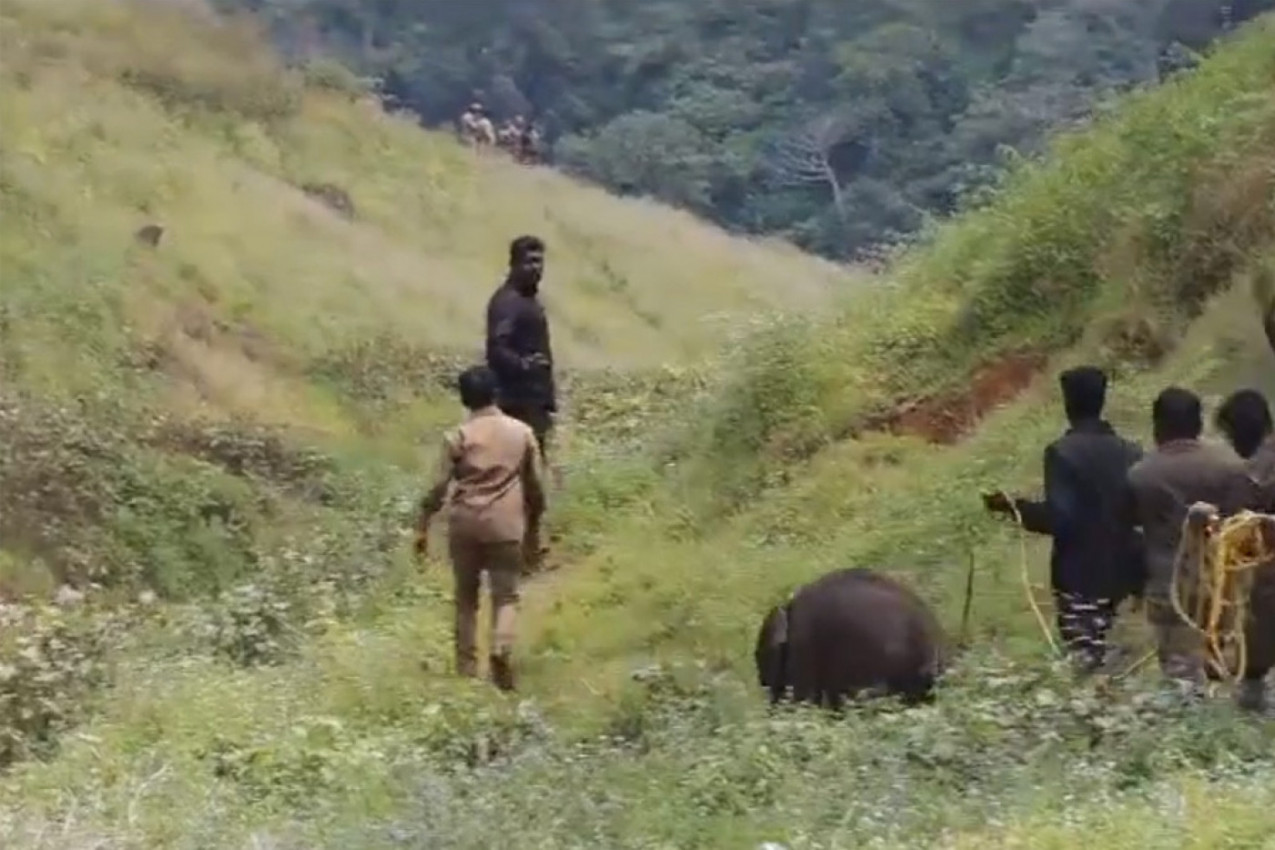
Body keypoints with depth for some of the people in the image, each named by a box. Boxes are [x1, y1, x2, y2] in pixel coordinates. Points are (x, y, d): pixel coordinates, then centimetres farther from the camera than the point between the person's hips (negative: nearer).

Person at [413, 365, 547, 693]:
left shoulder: (458, 437, -4)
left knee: (466, 596, 13)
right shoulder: (522, 432, 2)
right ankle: (501, 648, -20)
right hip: (506, 525, 0)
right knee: (506, 595, 7)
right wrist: (535, 516, 23)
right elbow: (535, 484, 7)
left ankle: (467, 667, 14)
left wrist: (422, 528, 2)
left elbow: (438, 486, -6)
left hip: (465, 524, 0)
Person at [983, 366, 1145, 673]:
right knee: (1099, 658, 15)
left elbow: (1058, 518, -20)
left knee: (1083, 660, -3)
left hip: (1077, 576, -6)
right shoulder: (1131, 452, 4)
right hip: (1117, 572, 6)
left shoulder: (1062, 451, -14)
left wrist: (1013, 506, -8)